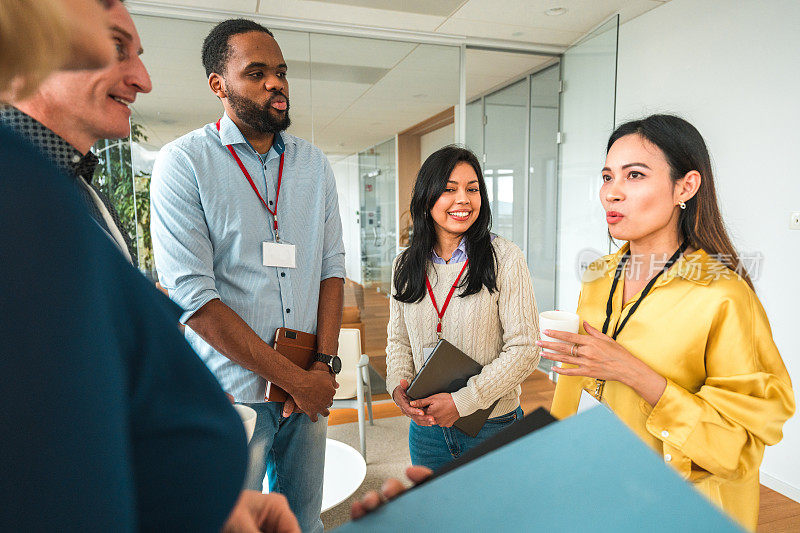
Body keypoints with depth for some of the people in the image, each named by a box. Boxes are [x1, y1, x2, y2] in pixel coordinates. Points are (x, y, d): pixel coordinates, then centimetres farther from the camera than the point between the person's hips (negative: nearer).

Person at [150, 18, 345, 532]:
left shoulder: (314, 163, 7)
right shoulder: (183, 162, -8)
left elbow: (332, 267, 6)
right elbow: (192, 295, -15)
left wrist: (325, 363, -7)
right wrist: (297, 378, -16)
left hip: (308, 388, 5)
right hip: (230, 394, -4)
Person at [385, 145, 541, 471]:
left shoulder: (505, 259, -12)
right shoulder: (405, 266, 2)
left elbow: (524, 348, -14)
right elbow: (398, 339, 9)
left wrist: (462, 401, -18)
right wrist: (398, 385, -10)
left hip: (491, 424, -3)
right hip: (426, 426, 4)